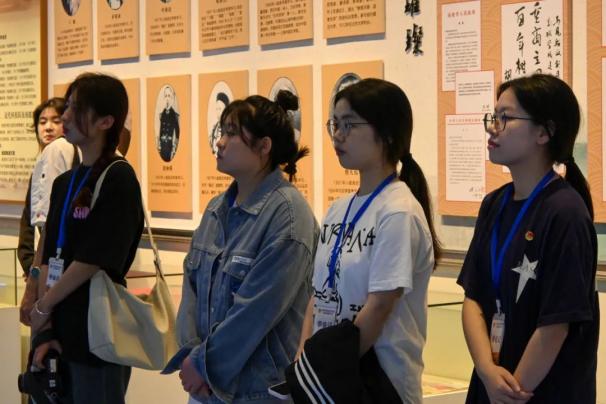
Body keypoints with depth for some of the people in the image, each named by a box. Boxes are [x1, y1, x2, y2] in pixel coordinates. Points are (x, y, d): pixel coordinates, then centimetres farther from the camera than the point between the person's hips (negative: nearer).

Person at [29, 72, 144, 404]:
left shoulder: (118, 178, -13)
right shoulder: (63, 183, 11)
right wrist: (47, 328, 0)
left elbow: (93, 260, -17)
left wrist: (43, 306, -6)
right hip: (63, 330, 7)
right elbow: (51, 258, 7)